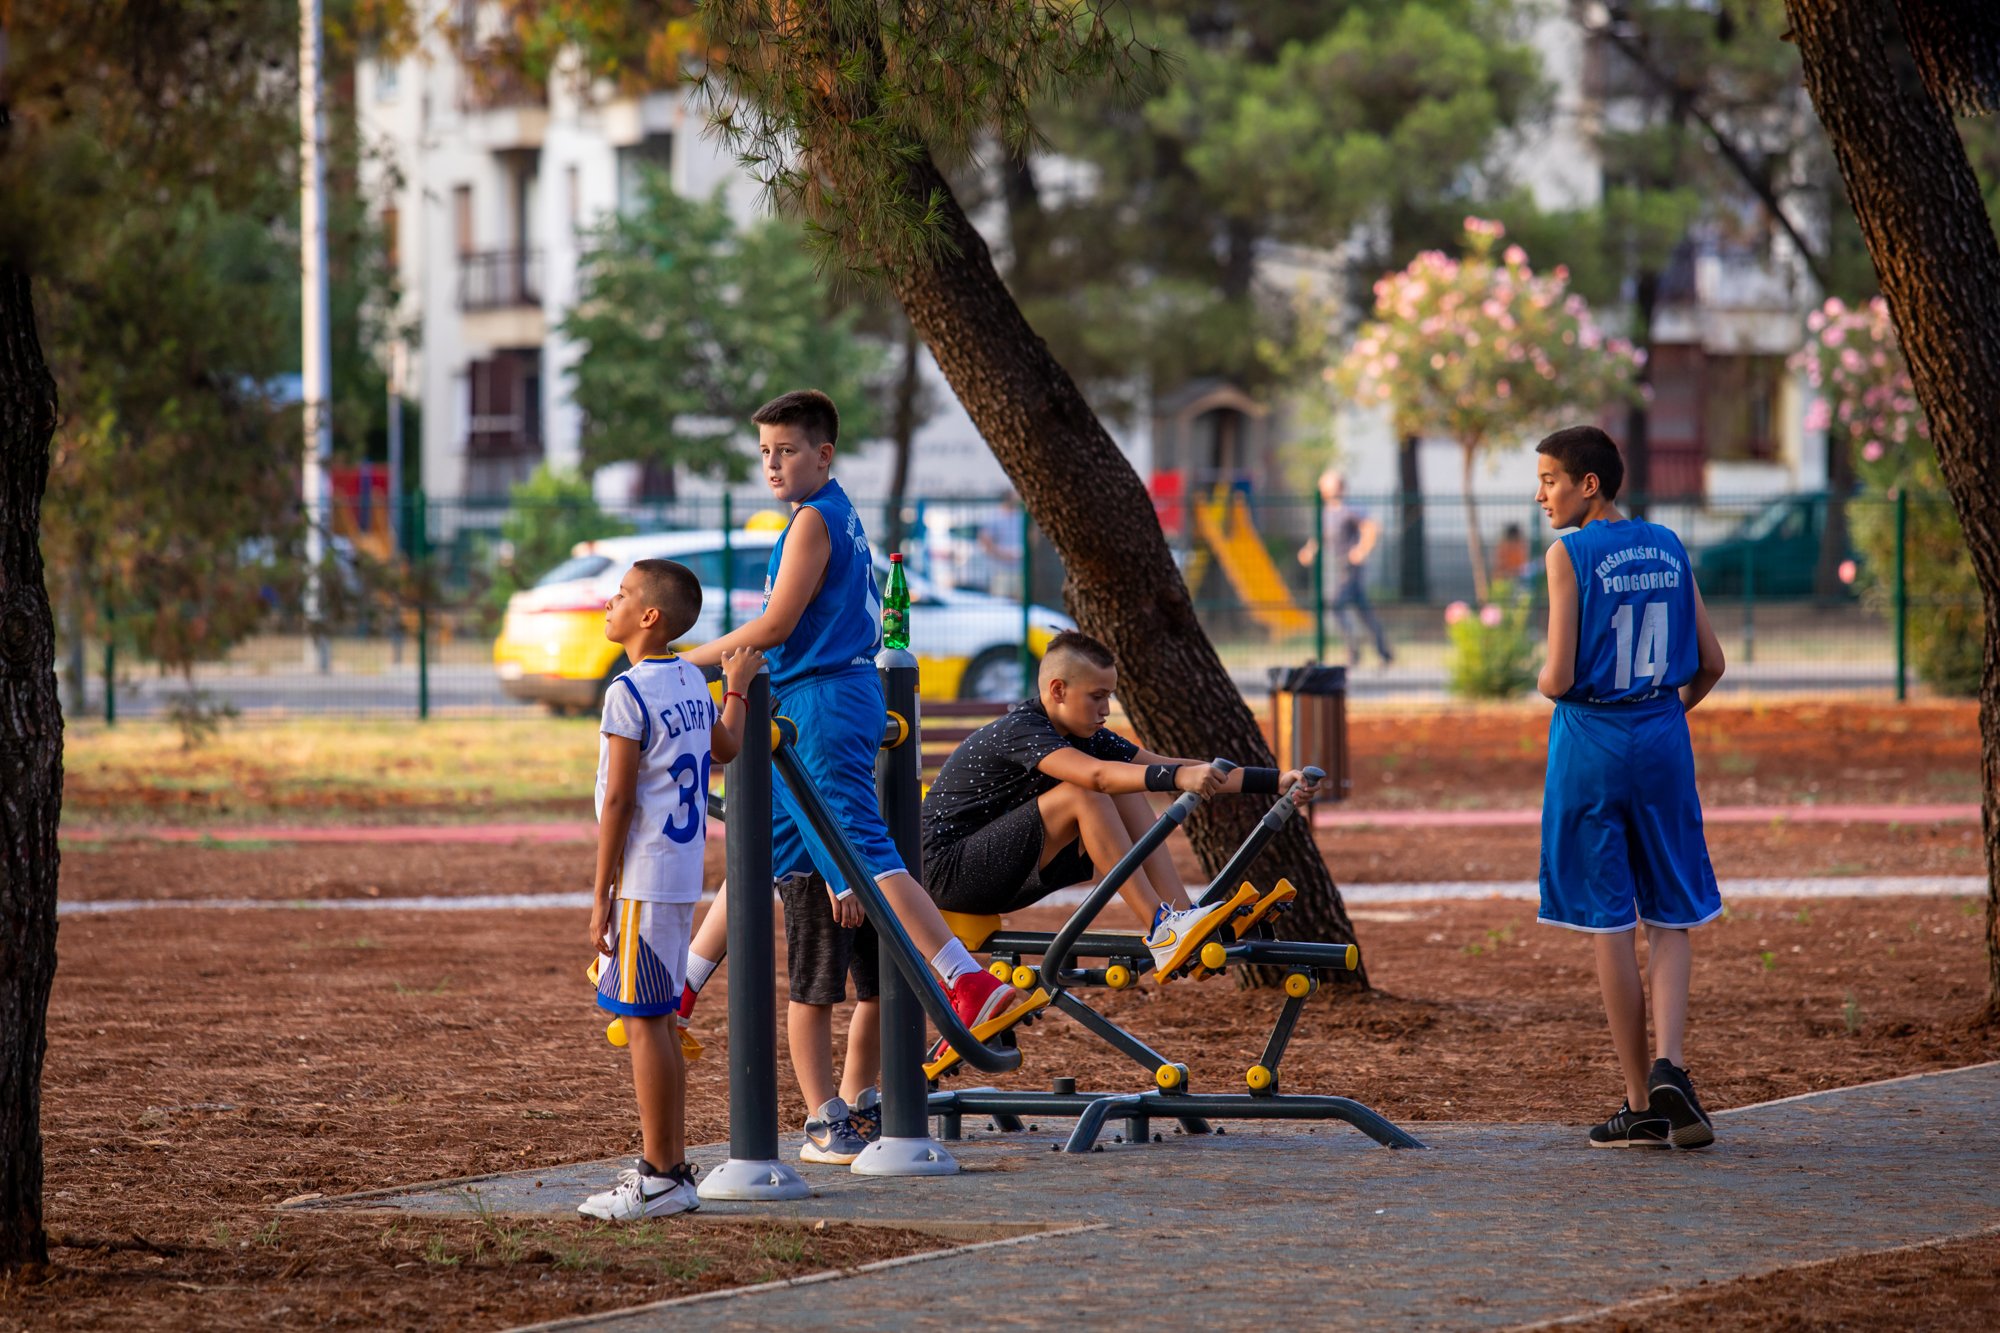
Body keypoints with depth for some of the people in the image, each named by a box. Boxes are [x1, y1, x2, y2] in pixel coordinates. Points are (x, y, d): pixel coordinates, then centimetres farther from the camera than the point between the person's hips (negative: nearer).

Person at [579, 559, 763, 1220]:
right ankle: (671, 1166, 19)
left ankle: (659, 1178, -6)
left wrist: (601, 896, -13)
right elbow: (725, 748, 28)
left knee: (643, 1022, -6)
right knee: (660, 1024, 15)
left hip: (642, 880, -9)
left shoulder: (628, 694, -14)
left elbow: (618, 801, -16)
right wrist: (737, 689, 46)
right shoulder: (692, 682, 10)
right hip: (684, 876, 9)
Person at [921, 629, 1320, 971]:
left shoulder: (1085, 736, 4)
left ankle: (1182, 918, -14)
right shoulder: (1018, 731, -22)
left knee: (1126, 797, -5)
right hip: (949, 866, -9)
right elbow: (1095, 774, -40)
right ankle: (1160, 929, -27)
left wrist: (1275, 781, -6)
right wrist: (1178, 777, -51)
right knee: (1083, 796, -26)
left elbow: (1179, 770, 1)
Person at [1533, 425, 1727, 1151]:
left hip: (1591, 745, -4)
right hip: (1663, 745, 4)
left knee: (1610, 924, 3)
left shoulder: (1571, 555, -10)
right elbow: (1711, 664, 10)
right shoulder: (1668, 549, 6)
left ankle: (1641, 1105, 6)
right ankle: (1668, 1067, -12)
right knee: (1669, 918, 10)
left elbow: (1559, 677, -14)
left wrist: (1544, 683, 8)